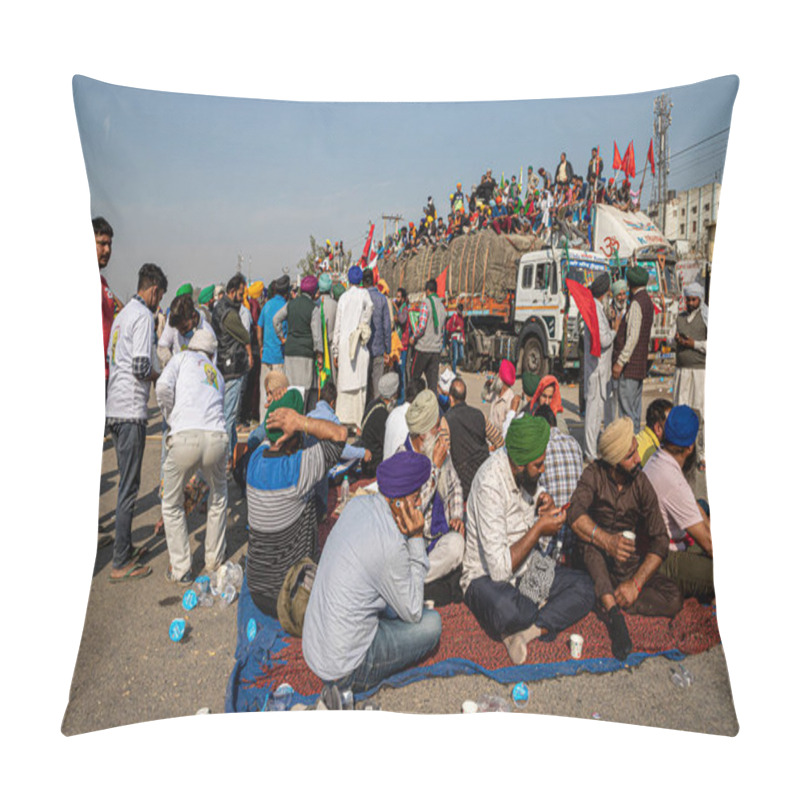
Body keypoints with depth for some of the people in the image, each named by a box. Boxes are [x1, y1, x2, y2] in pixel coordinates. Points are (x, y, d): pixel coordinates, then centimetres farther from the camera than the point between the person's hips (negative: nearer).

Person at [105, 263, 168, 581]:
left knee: (127, 483, 18)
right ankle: (120, 564, 4)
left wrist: (148, 374, 19)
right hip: (130, 411, -9)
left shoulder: (123, 314, 17)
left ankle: (125, 546, 30)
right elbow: (141, 367, -20)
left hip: (114, 410, 10)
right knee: (129, 487, -3)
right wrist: (159, 376, -1)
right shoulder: (143, 316, -11)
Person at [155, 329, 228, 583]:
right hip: (217, 438, 4)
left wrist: (171, 419, 15)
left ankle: (180, 569, 22)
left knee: (172, 505, 18)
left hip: (185, 438, -3)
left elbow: (163, 387, 1)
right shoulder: (218, 375, 31)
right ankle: (215, 561, 36)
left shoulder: (183, 357, 19)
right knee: (218, 497, 29)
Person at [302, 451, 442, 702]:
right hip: (341, 665, -7)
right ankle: (347, 682, 3)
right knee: (431, 623, 4)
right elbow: (412, 613, -11)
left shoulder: (357, 504, -4)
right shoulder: (391, 545, -27)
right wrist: (416, 538, -16)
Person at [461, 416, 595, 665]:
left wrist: (547, 507, -12)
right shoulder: (490, 484, -28)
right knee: (505, 609, -38)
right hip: (487, 576, -7)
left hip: (526, 565, 8)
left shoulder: (528, 472, -3)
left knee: (583, 586, -11)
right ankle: (549, 614, -7)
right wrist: (539, 528, -22)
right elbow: (500, 569, -30)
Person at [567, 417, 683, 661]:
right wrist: (606, 540, -46)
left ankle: (609, 604, -18)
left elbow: (660, 540, -10)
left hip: (631, 562, 2)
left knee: (674, 599, -19)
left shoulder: (642, 484, -7)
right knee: (588, 539, -34)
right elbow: (574, 515, -28)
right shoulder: (594, 474, -13)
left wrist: (636, 583, -23)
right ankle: (613, 610, -36)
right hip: (597, 560, -2)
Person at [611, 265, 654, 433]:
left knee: (626, 406, -8)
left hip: (630, 364, -10)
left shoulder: (636, 303, -14)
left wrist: (620, 362, -20)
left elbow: (633, 336, -20)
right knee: (634, 405, 14)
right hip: (640, 363, 10)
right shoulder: (647, 301, 16)